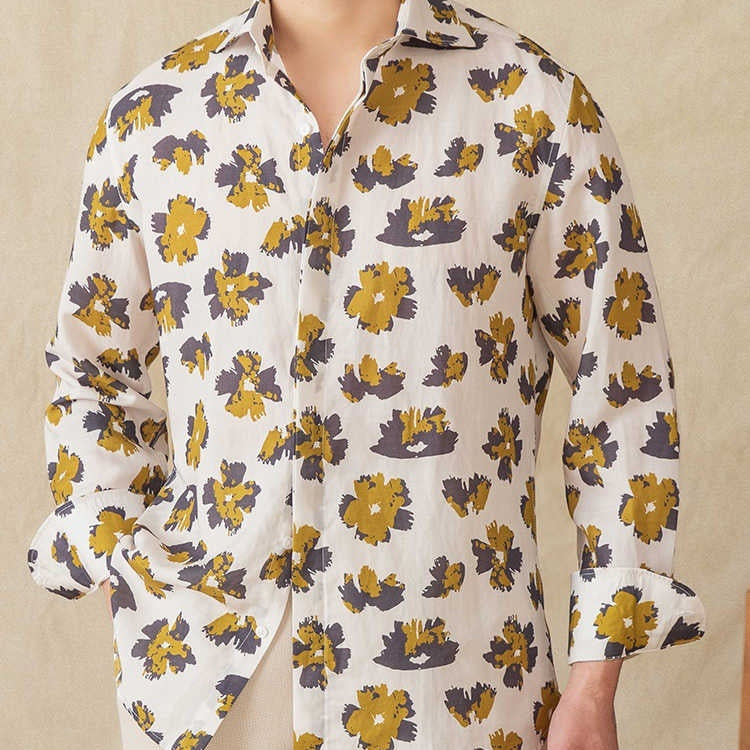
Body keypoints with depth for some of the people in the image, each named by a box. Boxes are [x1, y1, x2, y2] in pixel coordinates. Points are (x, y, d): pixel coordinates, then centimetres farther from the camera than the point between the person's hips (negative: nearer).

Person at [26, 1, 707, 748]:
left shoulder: (536, 103, -4)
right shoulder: (148, 116, 2)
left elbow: (623, 389, -3)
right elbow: (93, 367, 14)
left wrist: (595, 684, -5)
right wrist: (116, 567, 0)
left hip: (442, 671, -2)